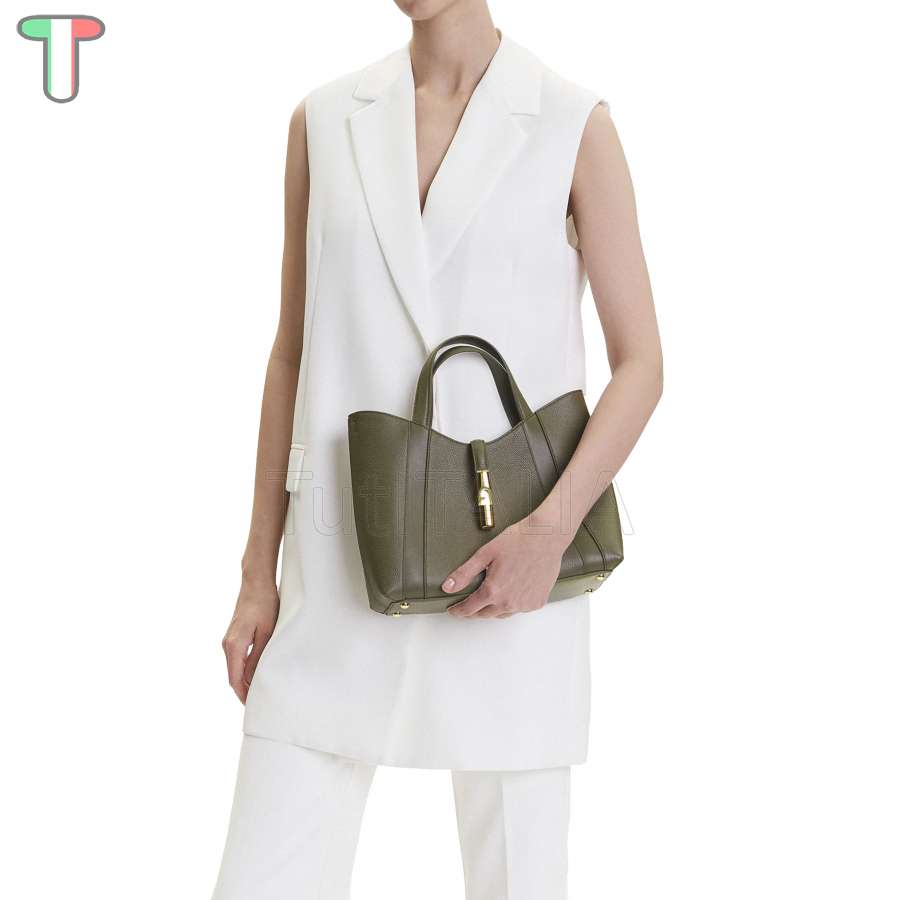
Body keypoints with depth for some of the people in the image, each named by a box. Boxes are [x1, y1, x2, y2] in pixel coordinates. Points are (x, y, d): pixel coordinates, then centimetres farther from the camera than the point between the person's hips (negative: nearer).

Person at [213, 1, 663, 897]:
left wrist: (552, 528, -18)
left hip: (510, 565, -2)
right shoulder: (324, 120, 8)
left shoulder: (574, 125, -1)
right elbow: (294, 354, 10)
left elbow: (641, 364, -1)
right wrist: (259, 571, 7)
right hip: (345, 570, 2)